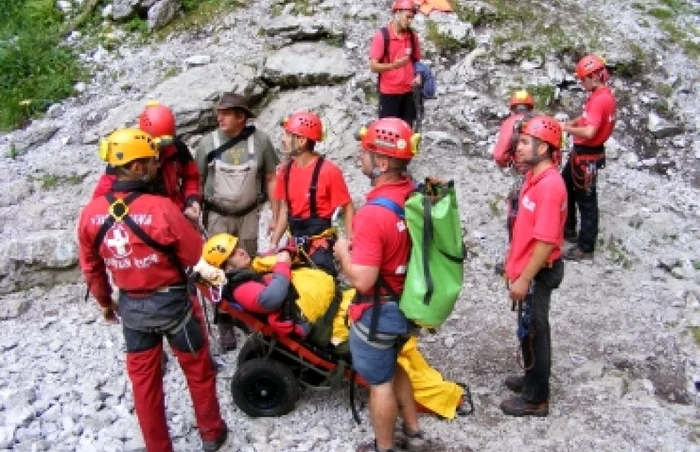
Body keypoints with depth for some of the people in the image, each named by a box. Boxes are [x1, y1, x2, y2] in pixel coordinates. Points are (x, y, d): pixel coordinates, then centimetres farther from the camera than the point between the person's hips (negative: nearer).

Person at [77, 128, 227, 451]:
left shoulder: (90, 213, -8)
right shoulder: (162, 209, -25)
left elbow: (91, 269, 4)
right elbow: (196, 255, -13)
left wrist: (105, 302, 19)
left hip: (130, 307, 4)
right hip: (172, 303, -4)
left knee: (143, 379, 18)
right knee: (198, 371, 17)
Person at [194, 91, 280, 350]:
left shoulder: (260, 140, -11)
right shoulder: (208, 142, -9)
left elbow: (271, 179, -3)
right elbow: (197, 181, -1)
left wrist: (275, 215, -2)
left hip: (248, 215, 0)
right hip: (218, 216, 0)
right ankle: (224, 321, 18)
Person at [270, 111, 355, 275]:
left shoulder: (329, 171, -15)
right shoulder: (286, 171, 4)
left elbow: (348, 207, -10)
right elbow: (285, 209, 11)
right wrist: (273, 244, 8)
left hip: (320, 244, -6)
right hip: (295, 243, 6)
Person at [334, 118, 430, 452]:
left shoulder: (373, 214, -31)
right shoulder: (415, 194, -5)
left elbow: (362, 280, -30)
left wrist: (343, 251, -13)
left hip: (379, 311, -8)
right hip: (406, 301, 8)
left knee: (380, 382, 13)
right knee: (391, 368, 28)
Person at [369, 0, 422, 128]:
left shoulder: (412, 36, 6)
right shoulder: (381, 36, -9)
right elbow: (374, 67, -11)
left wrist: (418, 76, -3)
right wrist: (394, 65, -27)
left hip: (408, 91, 5)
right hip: (388, 92, -4)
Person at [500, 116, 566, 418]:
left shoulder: (550, 185, -26)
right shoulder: (534, 176, 5)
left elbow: (546, 241, -27)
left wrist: (524, 279, -23)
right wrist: (513, 262, 20)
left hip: (538, 273, -9)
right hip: (528, 268, 9)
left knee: (533, 332, 4)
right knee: (529, 330, 22)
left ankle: (536, 398, 19)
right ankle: (533, 378, 40)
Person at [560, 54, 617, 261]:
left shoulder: (599, 99, -24)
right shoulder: (605, 94, 6)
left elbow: (589, 132, -32)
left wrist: (566, 128, -18)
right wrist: (570, 122, 2)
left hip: (588, 156, -10)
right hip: (581, 152, 10)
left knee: (586, 200, -1)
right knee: (565, 187, 23)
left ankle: (586, 248, 10)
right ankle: (568, 229, 39)